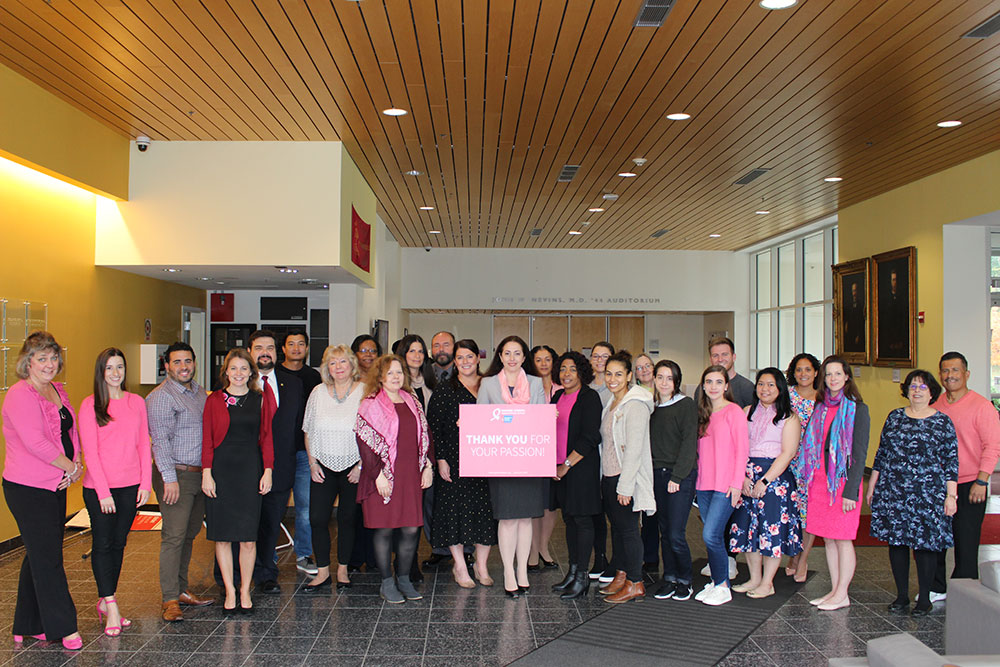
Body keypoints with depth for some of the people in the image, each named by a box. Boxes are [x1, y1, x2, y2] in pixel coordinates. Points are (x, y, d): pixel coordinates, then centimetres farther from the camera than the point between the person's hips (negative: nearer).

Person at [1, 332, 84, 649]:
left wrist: (76, 463, 1)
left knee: (39, 555, 15)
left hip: (55, 486, 9)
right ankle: (63, 628, 6)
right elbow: (35, 441, -23)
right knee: (47, 558, -2)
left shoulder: (58, 391, 11)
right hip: (28, 489, -8)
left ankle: (28, 626, 26)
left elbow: (71, 431, 17)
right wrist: (68, 465, -12)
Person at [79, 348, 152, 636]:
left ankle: (104, 601, 22)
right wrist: (103, 491, -12)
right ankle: (111, 607, 6)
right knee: (102, 544, 0)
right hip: (99, 487, -3)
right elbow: (90, 451, -8)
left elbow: (144, 445, 7)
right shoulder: (90, 405, -5)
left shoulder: (137, 402, 6)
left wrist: (146, 483, 0)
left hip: (131, 486, 4)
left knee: (118, 544, 10)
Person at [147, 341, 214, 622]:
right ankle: (170, 600, -1)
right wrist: (169, 478, -19)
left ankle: (181, 590, 23)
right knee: (174, 536, -7)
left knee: (189, 534, 13)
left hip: (200, 474, 7)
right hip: (176, 474, -7)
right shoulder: (161, 397, -9)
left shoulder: (199, 391, 15)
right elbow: (160, 440, -14)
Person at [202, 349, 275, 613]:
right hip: (221, 469, 0)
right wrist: (206, 472, -5)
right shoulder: (215, 400, 4)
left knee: (248, 539, 1)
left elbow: (267, 436, 6)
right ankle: (230, 591, 17)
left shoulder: (261, 399, 6)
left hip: (250, 470, 0)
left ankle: (245, 591, 15)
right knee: (222, 537, 5)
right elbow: (207, 438, 2)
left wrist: (268, 471, -1)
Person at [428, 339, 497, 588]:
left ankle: (481, 566, 17)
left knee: (485, 509, 4)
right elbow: (433, 426, -3)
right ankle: (461, 567, 15)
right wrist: (440, 459, -9)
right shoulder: (445, 389, 0)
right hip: (454, 460, -2)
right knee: (455, 509, 1)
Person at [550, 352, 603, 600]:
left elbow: (590, 438, -15)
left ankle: (582, 577, 6)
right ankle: (572, 571, 23)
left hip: (582, 466, -7)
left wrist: (567, 464, -14)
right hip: (561, 468, 7)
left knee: (582, 519, -1)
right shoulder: (558, 397, 12)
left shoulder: (589, 397, -10)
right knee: (569, 518, 13)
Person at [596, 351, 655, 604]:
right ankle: (620, 576, 25)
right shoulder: (611, 403, 13)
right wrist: (608, 480, 13)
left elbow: (634, 449, -19)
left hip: (626, 478, -8)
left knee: (628, 528, -1)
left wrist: (625, 486, -20)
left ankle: (635, 583, 8)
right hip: (608, 476, 8)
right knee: (616, 526, 14)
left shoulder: (635, 405, -15)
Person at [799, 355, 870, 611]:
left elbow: (860, 453, -10)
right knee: (828, 539, 11)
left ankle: (842, 595, 11)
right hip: (820, 479, 6)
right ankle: (835, 590, 20)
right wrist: (811, 480, 8)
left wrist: (851, 491, -14)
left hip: (843, 480, -6)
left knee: (842, 539, 1)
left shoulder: (857, 409, -6)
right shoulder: (820, 408, 11)